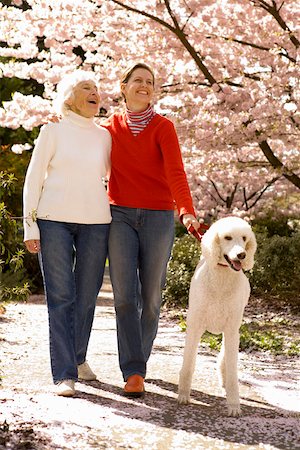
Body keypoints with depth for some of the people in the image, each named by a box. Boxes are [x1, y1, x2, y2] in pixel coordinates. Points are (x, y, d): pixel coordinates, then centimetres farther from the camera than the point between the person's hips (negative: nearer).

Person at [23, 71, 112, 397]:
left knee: (86, 296, 5)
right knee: (61, 297, -6)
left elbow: (112, 173, 25)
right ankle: (64, 374, -6)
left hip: (95, 223, 3)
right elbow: (34, 178, 3)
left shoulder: (104, 136, 12)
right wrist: (30, 226, -3)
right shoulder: (53, 131, 3)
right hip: (54, 221, -3)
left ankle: (78, 358, 25)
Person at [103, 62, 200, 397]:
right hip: (120, 216, 1)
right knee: (125, 297, -8)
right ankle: (133, 373, -9)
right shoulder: (112, 126, 9)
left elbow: (175, 172, -13)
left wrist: (187, 211, -29)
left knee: (150, 297, 4)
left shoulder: (163, 127, 0)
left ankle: (138, 360, 23)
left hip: (158, 218, -1)